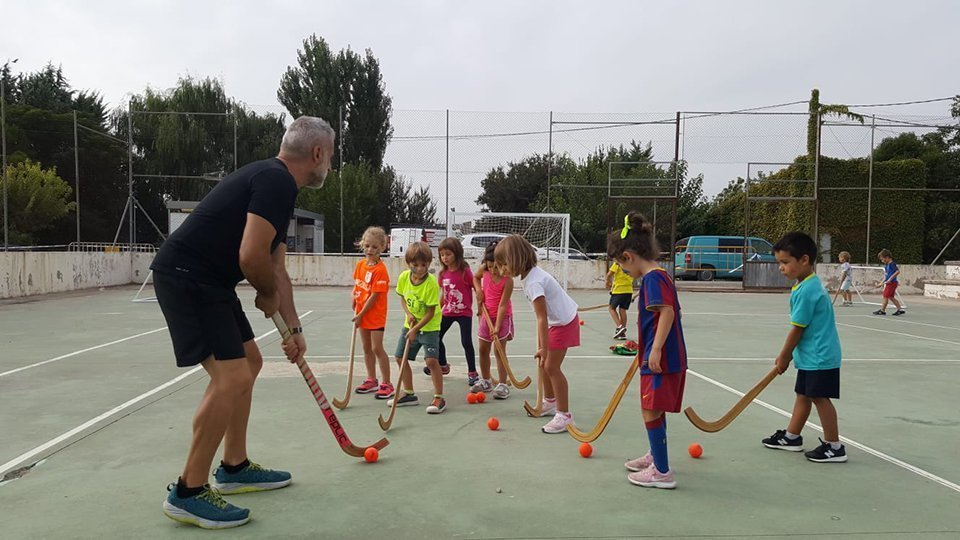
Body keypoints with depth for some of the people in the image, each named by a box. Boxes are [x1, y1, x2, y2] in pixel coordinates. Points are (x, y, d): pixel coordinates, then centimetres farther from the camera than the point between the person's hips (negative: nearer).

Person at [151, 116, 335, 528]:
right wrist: (269, 295, -4)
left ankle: (234, 468, 29)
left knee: (249, 363, 17)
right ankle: (188, 493, 1)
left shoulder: (276, 186, 17)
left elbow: (276, 270, 22)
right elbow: (251, 256, -26)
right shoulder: (276, 182, -16)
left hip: (206, 281, 11)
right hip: (185, 277, -11)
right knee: (231, 377, -13)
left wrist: (293, 328, 25)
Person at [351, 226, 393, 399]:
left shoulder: (380, 270, -19)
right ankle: (371, 380, 27)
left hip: (376, 314, -7)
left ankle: (387, 384, 4)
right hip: (361, 313, 7)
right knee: (366, 348, 14)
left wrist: (361, 314, -16)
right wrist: (355, 308, 7)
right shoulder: (360, 265, 4)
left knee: (377, 348, -6)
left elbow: (374, 296, -19)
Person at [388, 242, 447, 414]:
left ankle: (439, 398, -5)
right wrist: (408, 313, -9)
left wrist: (415, 329, -23)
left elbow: (430, 312, -21)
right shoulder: (404, 277, -9)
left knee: (431, 360, -17)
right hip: (410, 324, 6)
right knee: (401, 358, 9)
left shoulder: (431, 283, -24)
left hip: (429, 326, -6)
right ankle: (409, 394, 25)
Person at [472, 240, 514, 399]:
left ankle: (502, 385, 0)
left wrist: (497, 327, -28)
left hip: (502, 316, -6)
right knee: (483, 349, 12)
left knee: (499, 351, -6)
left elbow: (502, 305, -26)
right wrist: (478, 290, -4)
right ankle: (485, 381, 28)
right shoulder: (484, 269, -9)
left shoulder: (507, 280, -25)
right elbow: (476, 277, 15)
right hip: (486, 314, 6)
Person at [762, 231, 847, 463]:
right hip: (812, 356, 10)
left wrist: (784, 356, -6)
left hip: (819, 357, -10)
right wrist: (787, 355, 15)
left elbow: (797, 329, -18)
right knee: (803, 395, 16)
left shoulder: (806, 291, -22)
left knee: (820, 398, -1)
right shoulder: (809, 285, 9)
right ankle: (791, 437, 28)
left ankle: (834, 447, 11)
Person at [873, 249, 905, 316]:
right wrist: (881, 283, 16)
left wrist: (891, 278, -24)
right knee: (891, 297, 11)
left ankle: (882, 310, 4)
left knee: (885, 296, -3)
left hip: (892, 283, -9)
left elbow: (898, 271, -22)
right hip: (888, 283, 9)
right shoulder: (886, 265, 13)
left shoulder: (892, 264, -14)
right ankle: (900, 309, 15)